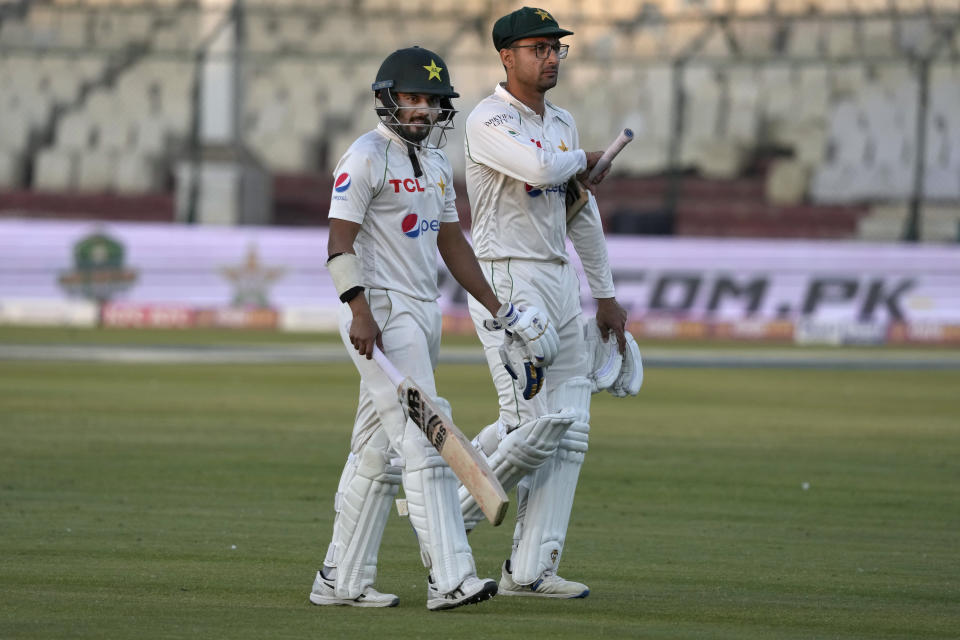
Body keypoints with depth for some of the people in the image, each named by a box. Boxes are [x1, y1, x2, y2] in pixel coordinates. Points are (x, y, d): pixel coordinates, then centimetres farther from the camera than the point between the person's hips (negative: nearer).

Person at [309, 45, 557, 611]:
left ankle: (341, 580, 14)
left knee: (378, 453, 10)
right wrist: (360, 312, -26)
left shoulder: (436, 163, 17)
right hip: (381, 313, -9)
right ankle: (451, 579, -17)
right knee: (424, 443, -14)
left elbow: (452, 243, 23)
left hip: (424, 311, 9)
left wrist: (498, 309, 19)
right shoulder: (366, 158, -9)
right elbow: (340, 242, -15)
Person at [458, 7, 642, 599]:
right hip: (508, 283, -8)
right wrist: (585, 160, -7)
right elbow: (540, 168, -29)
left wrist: (607, 296, 22)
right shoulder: (490, 121, -10)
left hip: (562, 283, 8)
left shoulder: (563, 124, 17)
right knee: (535, 423, -16)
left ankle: (530, 570, 3)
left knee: (570, 430, 2)